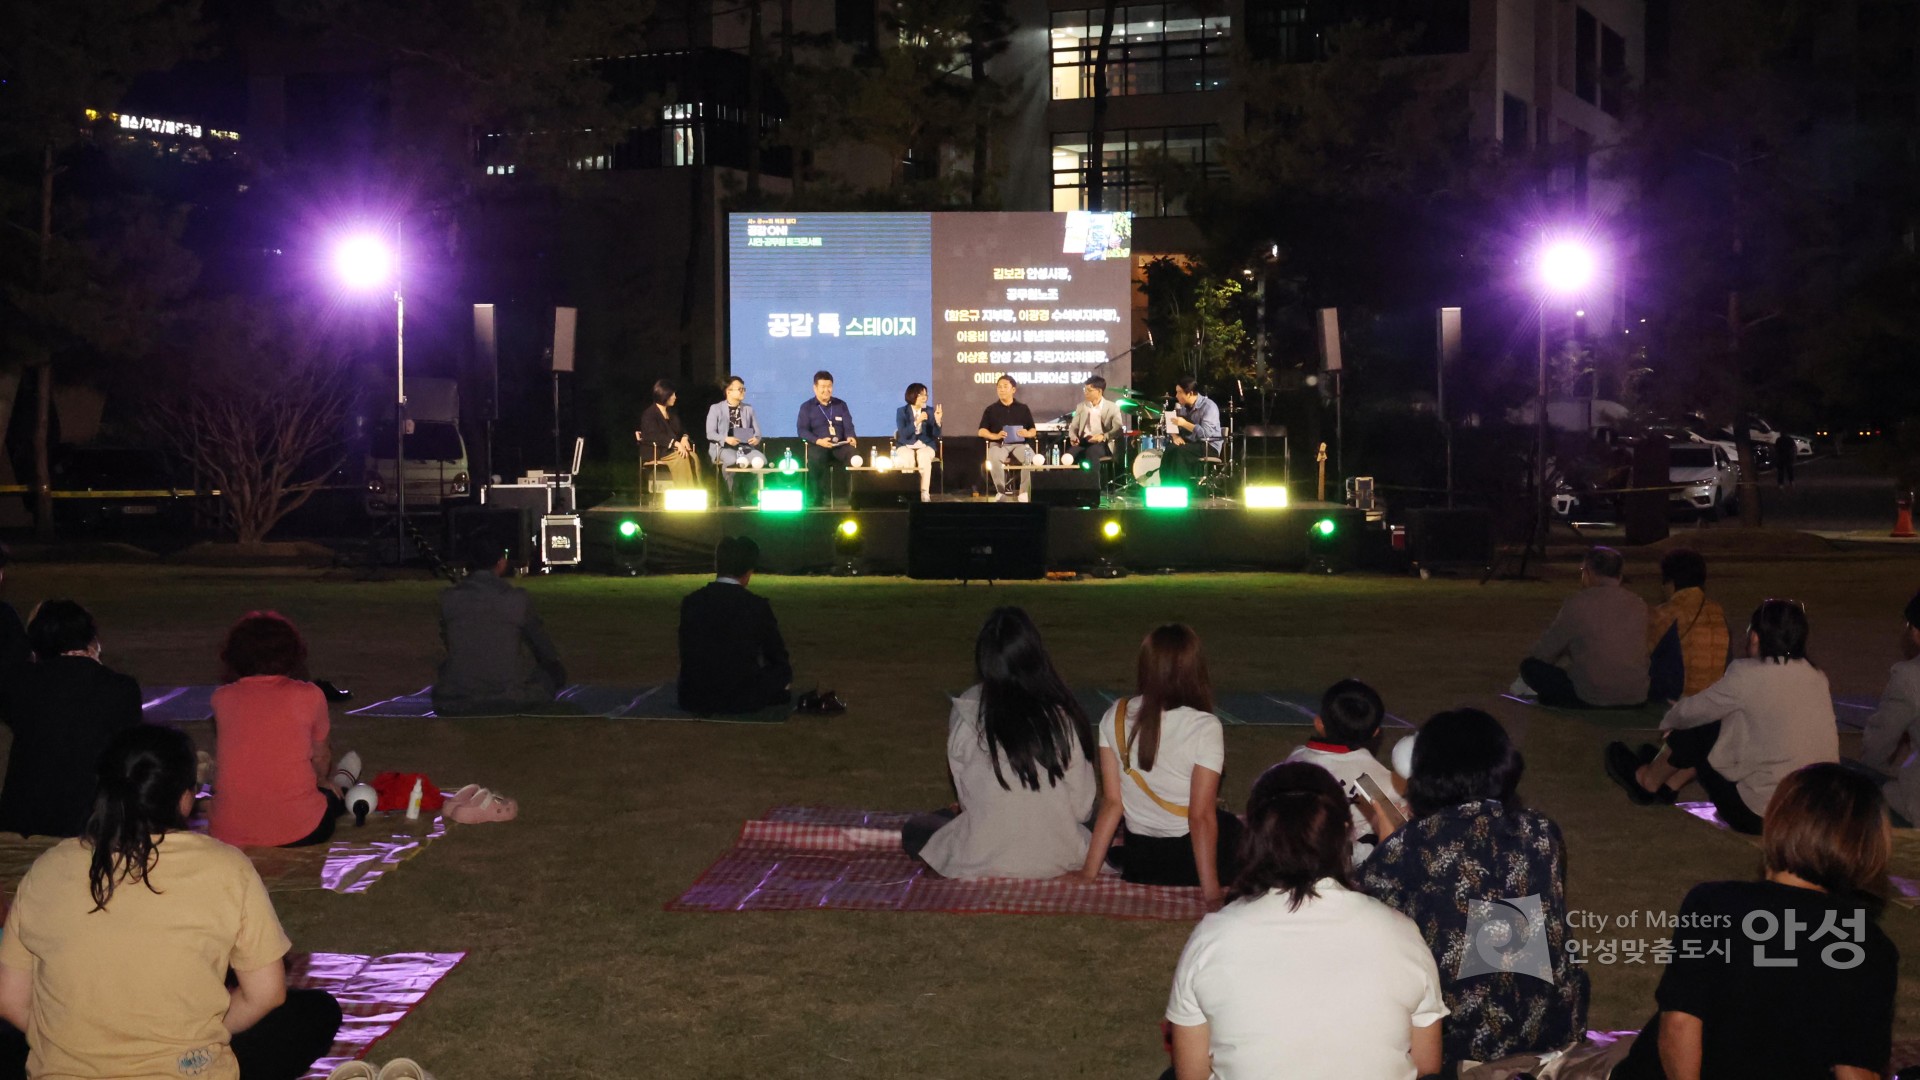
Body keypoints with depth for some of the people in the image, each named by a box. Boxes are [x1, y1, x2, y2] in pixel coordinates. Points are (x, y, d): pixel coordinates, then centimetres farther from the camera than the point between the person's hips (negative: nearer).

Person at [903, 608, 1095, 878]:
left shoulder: (965, 716, -11)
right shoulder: (1062, 717, -12)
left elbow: (967, 798, -2)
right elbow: (1082, 807, -5)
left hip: (983, 863, -3)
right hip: (1057, 859, 3)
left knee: (915, 830, 26)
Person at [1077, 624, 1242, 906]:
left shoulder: (1114, 718, -7)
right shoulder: (1204, 727, -20)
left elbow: (1111, 802, -5)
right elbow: (1201, 816, -20)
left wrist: (1089, 871, 1)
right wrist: (1211, 892, -16)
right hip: (1188, 863, -4)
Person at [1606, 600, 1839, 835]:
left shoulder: (1748, 675, -15)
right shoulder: (1817, 677, 4)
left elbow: (1690, 713, 0)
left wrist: (1670, 722, 26)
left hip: (1761, 817, -7)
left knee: (1699, 730, 12)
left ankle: (1647, 781, 39)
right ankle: (1666, 787, 42)